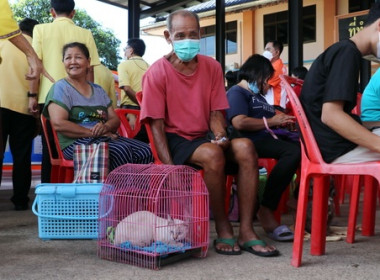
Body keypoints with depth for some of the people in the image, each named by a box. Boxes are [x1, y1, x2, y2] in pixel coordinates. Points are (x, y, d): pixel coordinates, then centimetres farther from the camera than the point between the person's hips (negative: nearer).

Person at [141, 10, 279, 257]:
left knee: (245, 147, -25)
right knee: (213, 154, -34)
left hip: (204, 135, 4)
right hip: (175, 138, -4)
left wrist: (221, 136, -14)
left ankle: (246, 231, -21)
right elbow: (157, 124, -9)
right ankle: (223, 229, -16)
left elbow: (216, 113, 8)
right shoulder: (157, 73, -6)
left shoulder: (212, 67, 6)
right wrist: (169, 167, -20)